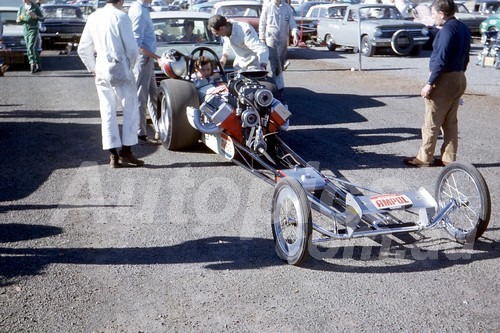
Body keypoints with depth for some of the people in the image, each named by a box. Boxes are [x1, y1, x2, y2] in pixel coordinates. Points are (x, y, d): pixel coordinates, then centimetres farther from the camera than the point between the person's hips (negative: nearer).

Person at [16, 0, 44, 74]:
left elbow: (42, 19, -2)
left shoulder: (35, 6, -4)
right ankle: (39, 66, 15)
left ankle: (33, 64, -16)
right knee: (34, 49, 8)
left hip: (34, 30, -5)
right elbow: (17, 20, 11)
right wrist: (19, 19, -13)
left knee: (31, 47, -20)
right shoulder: (21, 7, 8)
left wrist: (35, 16, -21)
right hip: (26, 30, 5)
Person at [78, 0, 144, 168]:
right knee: (130, 110, 6)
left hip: (101, 70, 5)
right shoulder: (121, 17, -7)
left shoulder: (93, 17, 9)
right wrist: (131, 65, 7)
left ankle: (113, 155, 8)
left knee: (107, 112, 8)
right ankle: (126, 152, 4)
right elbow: (132, 48, -10)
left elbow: (83, 49, 12)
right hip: (120, 68, -5)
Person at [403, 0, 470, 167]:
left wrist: (430, 83, -20)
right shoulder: (464, 28, 11)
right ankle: (448, 158, 19)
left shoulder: (447, 29, -17)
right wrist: (458, 74, 21)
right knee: (450, 122, 13)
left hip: (445, 80, -9)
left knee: (431, 123, 0)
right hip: (459, 79, 9)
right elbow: (465, 57, 15)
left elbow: (442, 60, -22)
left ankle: (424, 158, 8)